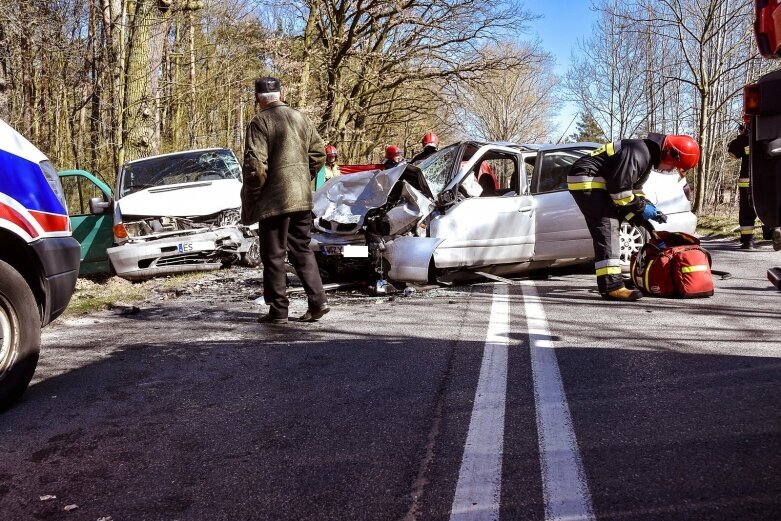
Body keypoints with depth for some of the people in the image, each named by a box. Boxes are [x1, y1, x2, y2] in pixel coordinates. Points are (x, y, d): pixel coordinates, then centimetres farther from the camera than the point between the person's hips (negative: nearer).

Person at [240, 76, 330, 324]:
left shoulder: (259, 123, -10)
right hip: (302, 198, 6)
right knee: (302, 249, 16)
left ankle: (278, 311, 8)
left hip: (274, 199, -6)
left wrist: (250, 198, -6)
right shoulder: (301, 118, 9)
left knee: (273, 256, 3)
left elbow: (255, 165, -17)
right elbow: (318, 154, 11)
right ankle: (317, 301, 9)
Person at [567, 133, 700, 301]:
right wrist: (642, 207, -11)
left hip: (596, 182, 11)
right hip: (586, 179, -11)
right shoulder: (639, 153, -21)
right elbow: (618, 189, -23)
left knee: (610, 228, 13)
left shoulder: (647, 156, 13)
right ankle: (612, 286, -24)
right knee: (607, 227, -19)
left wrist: (650, 209, 8)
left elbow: (634, 190, 21)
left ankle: (612, 280, 22)